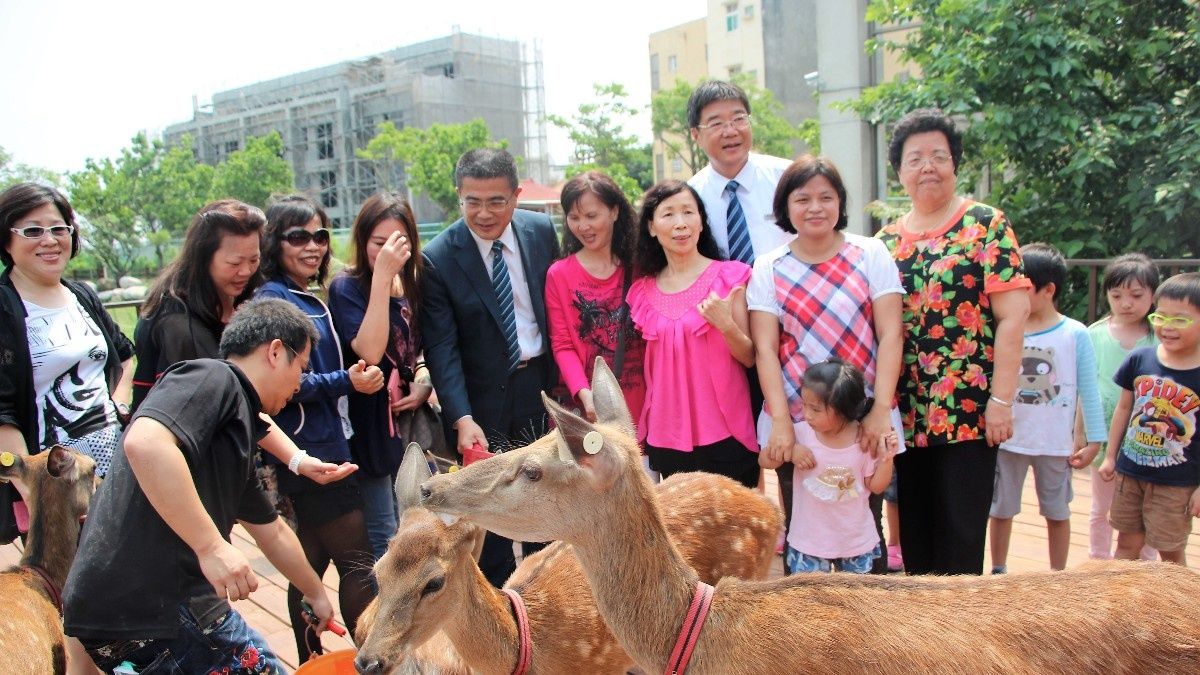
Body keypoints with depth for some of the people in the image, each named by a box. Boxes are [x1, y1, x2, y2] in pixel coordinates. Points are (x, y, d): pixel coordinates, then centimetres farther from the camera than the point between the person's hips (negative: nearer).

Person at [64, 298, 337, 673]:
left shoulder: (239, 423, 21)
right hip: (152, 611, -10)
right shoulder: (213, 378, -7)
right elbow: (144, 442, -28)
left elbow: (272, 533, 32)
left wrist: (316, 593, 42)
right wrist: (212, 545, -26)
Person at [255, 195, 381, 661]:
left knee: (313, 562, 15)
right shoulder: (273, 300, -12)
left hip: (327, 445, 9)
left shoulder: (310, 299, 14)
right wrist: (347, 380, -21)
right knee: (358, 562, -4)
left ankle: (312, 662, 26)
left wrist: (356, 375, 3)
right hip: (308, 453, -9)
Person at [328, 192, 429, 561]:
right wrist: (382, 275, -27)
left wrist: (425, 384, -2)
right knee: (385, 541, 2)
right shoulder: (347, 287, -12)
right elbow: (370, 352, -28)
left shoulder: (412, 287, 6)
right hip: (371, 428, -6)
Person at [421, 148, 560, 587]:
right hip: (484, 399, -3)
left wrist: (563, 379, 5)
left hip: (542, 382, 4)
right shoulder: (438, 258, -15)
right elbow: (441, 347, -17)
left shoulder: (541, 231, -4)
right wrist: (462, 418, -26)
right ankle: (498, 595, 29)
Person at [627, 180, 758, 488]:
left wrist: (725, 325, -20)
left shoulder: (729, 277, -4)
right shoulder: (643, 291, 5)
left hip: (725, 435, -3)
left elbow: (749, 357, -1)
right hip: (667, 436, 3)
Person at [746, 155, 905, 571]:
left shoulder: (871, 254, 3)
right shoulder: (769, 268, 4)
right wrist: (780, 421, -13)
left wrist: (880, 411, -11)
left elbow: (890, 337, -2)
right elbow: (765, 350, -3)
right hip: (796, 424, 0)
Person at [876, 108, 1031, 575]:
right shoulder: (886, 242, 10)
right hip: (907, 415, 4)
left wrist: (1001, 401, -13)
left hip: (968, 412, -4)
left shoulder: (986, 226, -1)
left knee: (961, 537, 2)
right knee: (914, 537, 12)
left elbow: (1012, 317, -7)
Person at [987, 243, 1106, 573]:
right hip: (1008, 439, 2)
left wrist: (1093, 440, -3)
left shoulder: (1075, 334, -7)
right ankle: (998, 572, 28)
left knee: (1057, 512, 13)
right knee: (1000, 509, 11)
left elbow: (1088, 389, -3)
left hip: (1055, 443, -1)